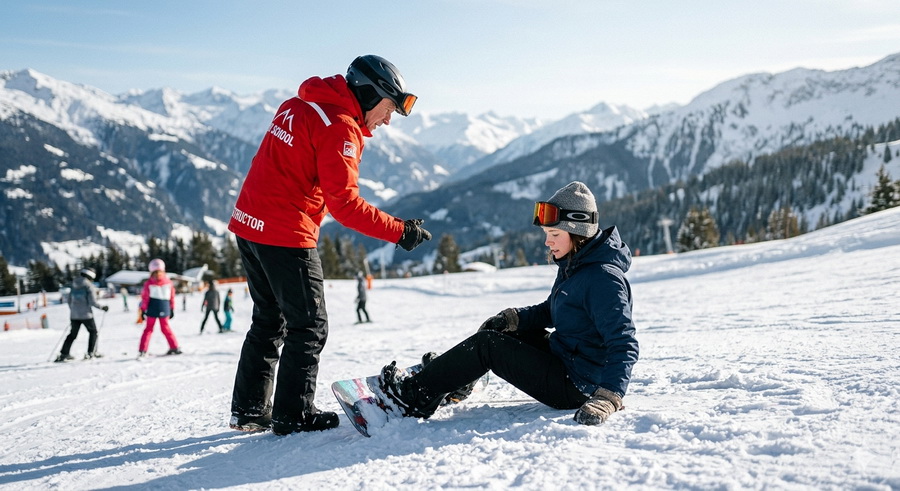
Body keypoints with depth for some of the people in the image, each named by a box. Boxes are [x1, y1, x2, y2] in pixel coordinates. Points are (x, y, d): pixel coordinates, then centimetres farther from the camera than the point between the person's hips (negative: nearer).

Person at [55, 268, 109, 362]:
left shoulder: (74, 285, 9)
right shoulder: (88, 286, -10)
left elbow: (70, 301, 14)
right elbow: (92, 301, -15)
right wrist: (102, 307, -1)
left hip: (74, 315, 6)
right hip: (86, 314, -6)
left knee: (73, 334, 16)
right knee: (93, 332, 12)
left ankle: (63, 354, 12)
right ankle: (91, 352, 5)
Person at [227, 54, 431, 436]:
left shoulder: (298, 105, 13)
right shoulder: (340, 126, -14)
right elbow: (343, 202, -20)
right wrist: (399, 231, -18)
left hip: (248, 224, 9)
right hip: (285, 236, -9)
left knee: (269, 320, 19)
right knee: (309, 326, 3)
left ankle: (249, 411, 25)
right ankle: (293, 415, 9)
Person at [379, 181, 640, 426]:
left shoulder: (602, 278, -23)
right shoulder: (574, 265, 7)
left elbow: (624, 345, -28)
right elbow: (550, 311, 18)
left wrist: (608, 398, -39)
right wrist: (512, 318, 1)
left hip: (575, 387, -10)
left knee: (486, 343, -10)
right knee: (502, 329, 16)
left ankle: (415, 397, 0)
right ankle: (451, 375, 24)